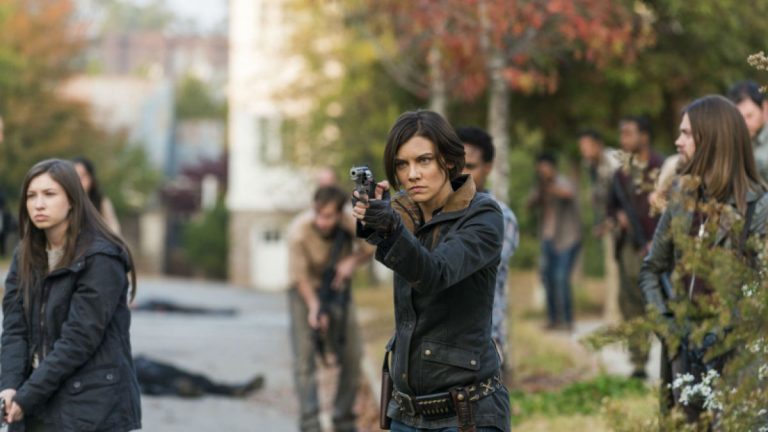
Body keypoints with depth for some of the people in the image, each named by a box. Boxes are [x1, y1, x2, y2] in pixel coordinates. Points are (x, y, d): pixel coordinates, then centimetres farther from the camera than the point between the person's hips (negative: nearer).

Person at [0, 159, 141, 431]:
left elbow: (79, 338, -16)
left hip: (92, 405, -7)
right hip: (41, 408, 7)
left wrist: (26, 397, -18)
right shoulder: (26, 257, 11)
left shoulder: (101, 259, -11)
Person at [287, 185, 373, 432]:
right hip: (306, 292, -3)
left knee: (352, 357, 2)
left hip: (337, 291, 3)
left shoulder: (349, 224, -22)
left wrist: (352, 261, -21)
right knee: (304, 358, -15)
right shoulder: (299, 232, -29)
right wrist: (314, 307, -31)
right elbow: (299, 275, -21)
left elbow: (371, 246, -2)